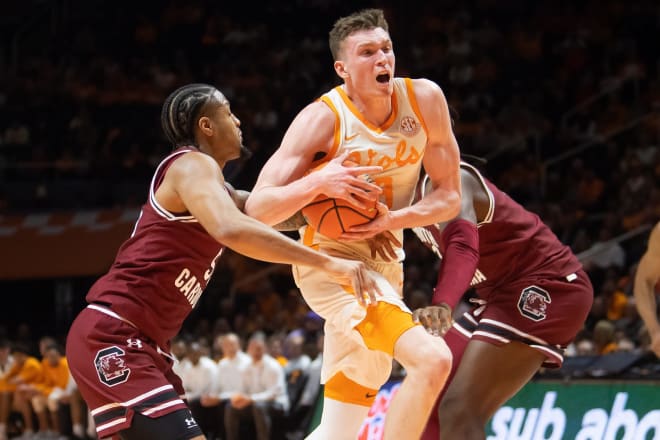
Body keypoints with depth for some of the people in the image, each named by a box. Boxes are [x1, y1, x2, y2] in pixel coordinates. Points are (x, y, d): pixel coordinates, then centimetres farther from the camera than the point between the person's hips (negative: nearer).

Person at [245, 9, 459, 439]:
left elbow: (451, 197, 0)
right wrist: (317, 183, -36)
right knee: (431, 358, -27)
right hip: (330, 263, -6)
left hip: (384, 266, 6)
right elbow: (257, 208, -19)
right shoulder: (322, 118, -17)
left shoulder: (425, 98, -5)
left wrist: (395, 219, -18)